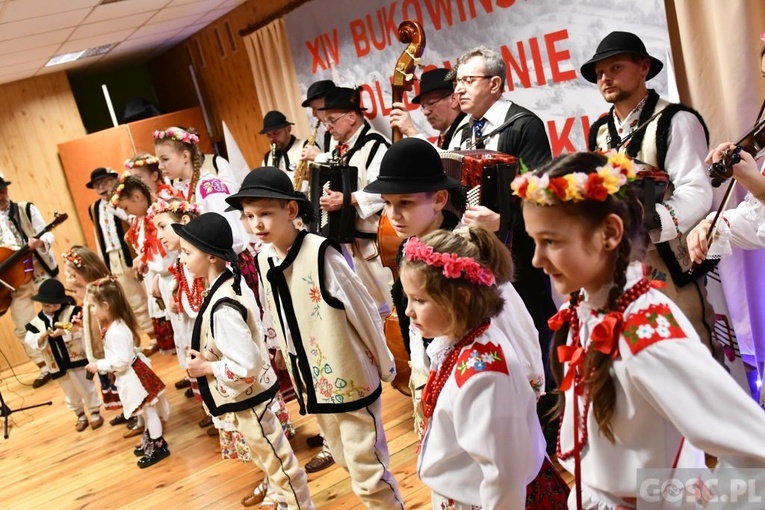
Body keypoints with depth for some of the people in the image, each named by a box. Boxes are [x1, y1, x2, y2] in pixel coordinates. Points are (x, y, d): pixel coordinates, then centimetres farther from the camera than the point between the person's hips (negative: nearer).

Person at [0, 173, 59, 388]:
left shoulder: (27, 209, -1)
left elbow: (48, 234, -9)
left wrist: (40, 242, -29)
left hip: (41, 272, -3)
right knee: (22, 328, 3)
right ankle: (45, 368, 18)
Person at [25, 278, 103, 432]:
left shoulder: (72, 311, -9)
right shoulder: (36, 322, 1)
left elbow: (83, 330, -21)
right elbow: (31, 341, -9)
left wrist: (65, 332, -32)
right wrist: (43, 336, -26)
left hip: (77, 359, -4)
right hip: (57, 365, 4)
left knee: (86, 388, 8)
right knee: (70, 393, 17)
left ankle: (95, 413, 24)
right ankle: (80, 415, 34)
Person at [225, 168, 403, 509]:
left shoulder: (321, 254, -23)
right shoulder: (263, 260, -2)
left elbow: (364, 311, -15)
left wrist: (385, 365, -5)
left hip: (351, 378, -7)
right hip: (313, 381, 7)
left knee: (368, 473, 3)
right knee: (347, 462, 22)